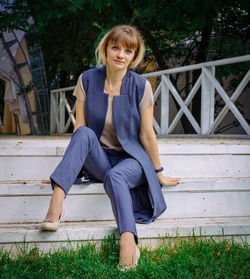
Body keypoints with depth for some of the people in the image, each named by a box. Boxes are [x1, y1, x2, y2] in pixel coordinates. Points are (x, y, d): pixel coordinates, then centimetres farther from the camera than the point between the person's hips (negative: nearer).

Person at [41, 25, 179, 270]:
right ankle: (56, 201, -41)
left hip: (131, 159, -2)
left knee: (115, 176, -35)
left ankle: (128, 240, -50)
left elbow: (147, 134, -3)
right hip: (99, 160, 2)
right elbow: (79, 127, -1)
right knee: (85, 134, -29)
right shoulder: (87, 80, -3)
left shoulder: (140, 86, -8)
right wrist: (66, 170, -4)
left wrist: (158, 173, 3)